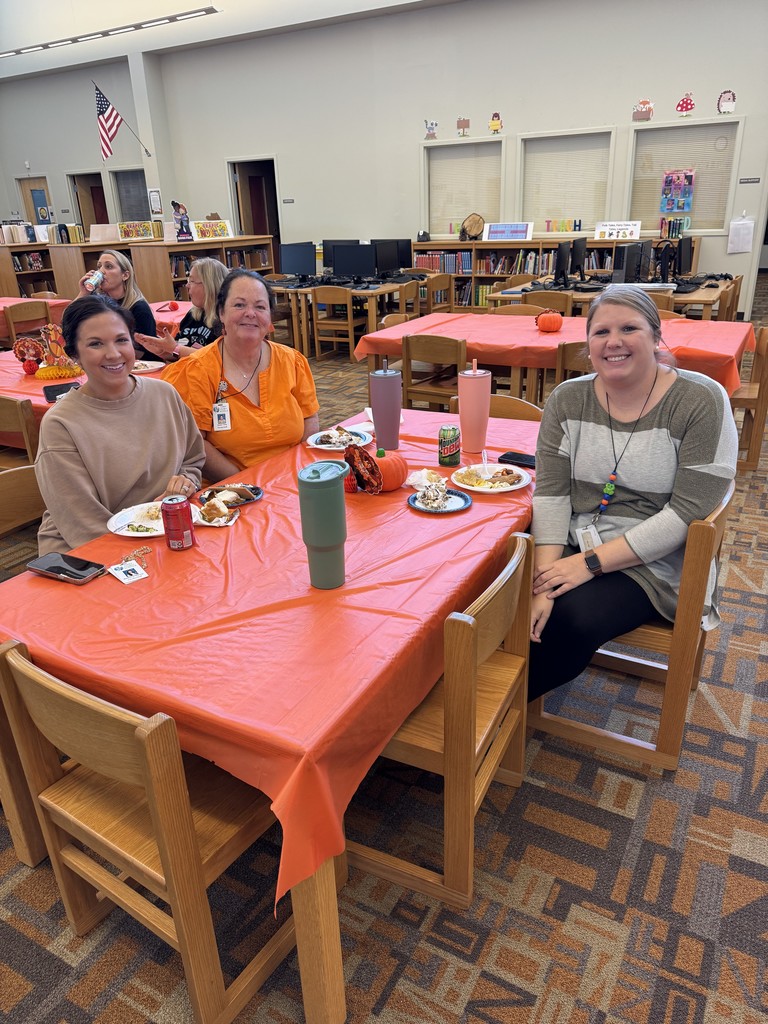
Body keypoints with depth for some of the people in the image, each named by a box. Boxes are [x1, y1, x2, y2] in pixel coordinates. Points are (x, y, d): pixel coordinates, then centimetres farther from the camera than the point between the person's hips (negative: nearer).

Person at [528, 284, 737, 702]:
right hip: (571, 544, 3)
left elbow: (688, 511, -15)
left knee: (575, 617, -29)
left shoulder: (701, 401, -10)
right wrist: (543, 581, -19)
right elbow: (551, 493, -6)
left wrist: (591, 562, -19)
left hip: (652, 562, -3)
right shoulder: (568, 399, 1)